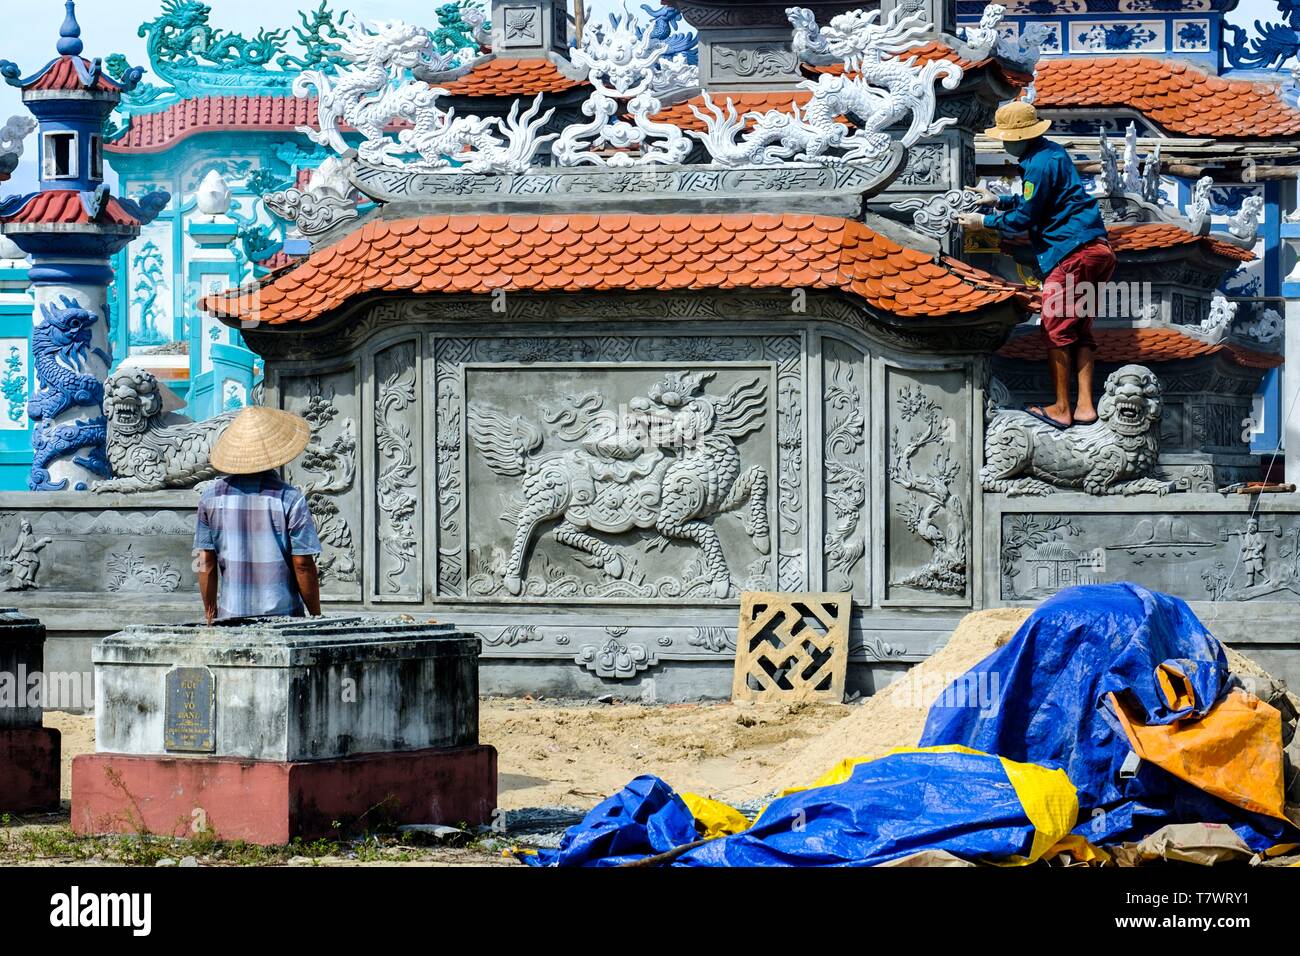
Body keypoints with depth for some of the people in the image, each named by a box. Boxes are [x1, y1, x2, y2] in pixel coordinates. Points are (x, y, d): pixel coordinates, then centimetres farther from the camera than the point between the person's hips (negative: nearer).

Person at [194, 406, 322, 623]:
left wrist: (210, 614, 16)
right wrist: (316, 615, 4)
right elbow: (303, 564, -6)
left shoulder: (212, 496, 3)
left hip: (230, 616, 3)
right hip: (283, 615, -3)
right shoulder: (289, 498, -7)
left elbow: (206, 563, 7)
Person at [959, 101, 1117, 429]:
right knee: (1080, 329, 12)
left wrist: (984, 221, 2)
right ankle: (1085, 406, 10)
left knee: (1056, 329, -2)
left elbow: (1026, 217, -9)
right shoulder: (1053, 152, 17)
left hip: (1072, 253, -10)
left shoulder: (1040, 165, -14)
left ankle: (1061, 409, 1)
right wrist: (999, 201, 30)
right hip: (1096, 250, 10)